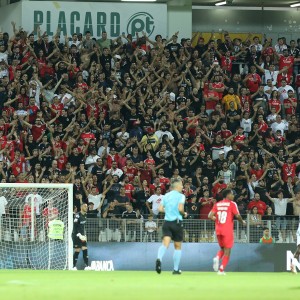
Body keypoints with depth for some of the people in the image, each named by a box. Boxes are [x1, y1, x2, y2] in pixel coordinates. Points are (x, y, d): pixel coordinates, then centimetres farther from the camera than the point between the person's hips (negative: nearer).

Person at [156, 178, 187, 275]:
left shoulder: (166, 195, 11)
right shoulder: (181, 196, -5)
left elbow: (160, 209, 7)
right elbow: (180, 209, -17)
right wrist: (184, 214, 4)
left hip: (167, 222, 3)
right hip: (177, 222, -3)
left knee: (165, 243, -10)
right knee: (177, 246, 10)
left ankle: (159, 259, -41)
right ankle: (176, 269, 16)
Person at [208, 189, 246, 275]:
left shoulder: (217, 204, 9)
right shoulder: (232, 204, -4)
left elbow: (210, 216, 2)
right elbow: (237, 215, -14)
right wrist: (242, 222, 5)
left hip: (218, 229, 5)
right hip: (227, 230, -5)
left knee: (222, 248, 21)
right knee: (227, 250, 3)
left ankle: (217, 258, -11)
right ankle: (221, 269, -5)